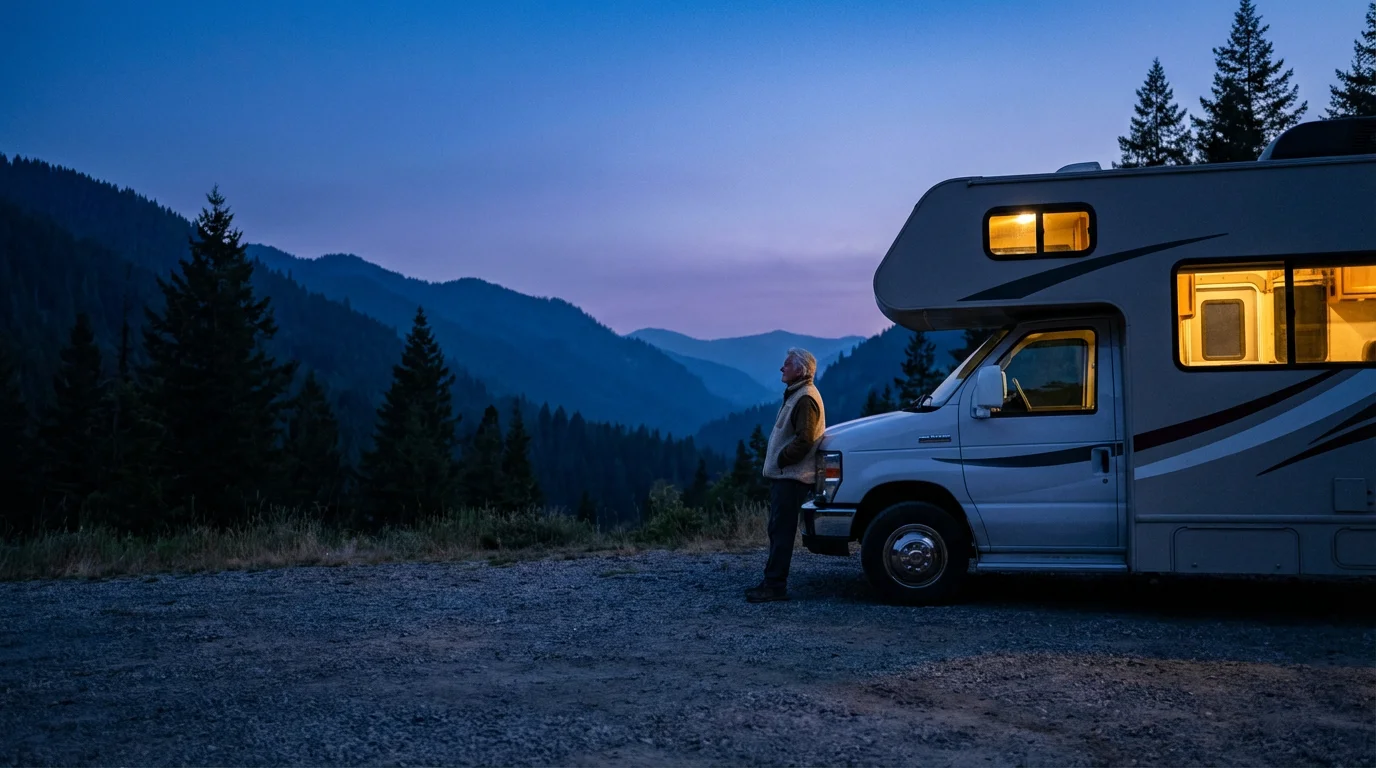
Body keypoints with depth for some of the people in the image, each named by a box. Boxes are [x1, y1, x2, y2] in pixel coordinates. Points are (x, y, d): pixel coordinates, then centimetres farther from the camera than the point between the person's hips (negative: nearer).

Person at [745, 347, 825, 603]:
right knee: (778, 530, 13)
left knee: (781, 531, -9)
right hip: (783, 476, 11)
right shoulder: (795, 395, 18)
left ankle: (775, 585, -7)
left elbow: (805, 440, -24)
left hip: (791, 478, -11)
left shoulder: (806, 399, -15)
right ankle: (772, 582, 19)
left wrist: (780, 460, -16)